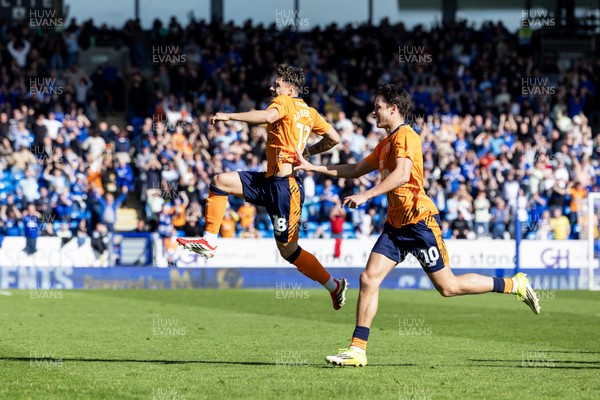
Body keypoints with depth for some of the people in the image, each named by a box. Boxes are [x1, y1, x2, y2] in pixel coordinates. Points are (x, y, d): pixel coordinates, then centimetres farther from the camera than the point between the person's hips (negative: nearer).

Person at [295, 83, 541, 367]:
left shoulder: (405, 136, -12)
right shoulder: (386, 143, 18)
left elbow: (401, 175, -27)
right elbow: (356, 170, 28)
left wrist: (366, 196, -31)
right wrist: (313, 168, 24)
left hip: (419, 220, -9)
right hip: (396, 224, 9)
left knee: (448, 287, -4)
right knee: (368, 279, -5)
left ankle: (515, 285, 12)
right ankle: (357, 350, -5)